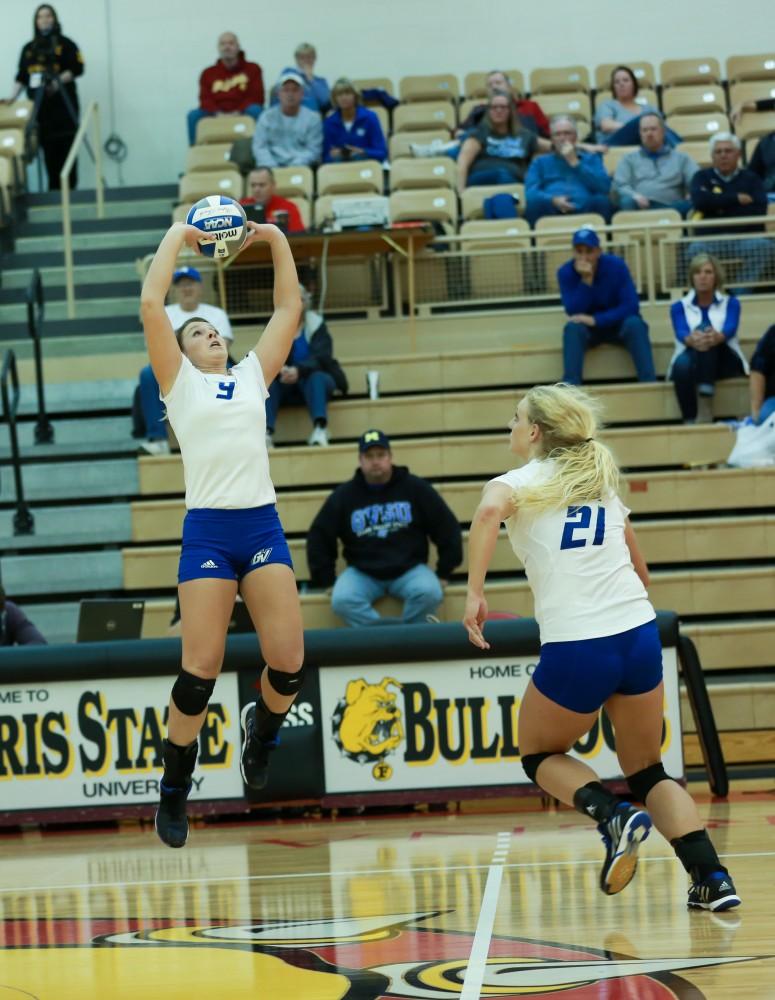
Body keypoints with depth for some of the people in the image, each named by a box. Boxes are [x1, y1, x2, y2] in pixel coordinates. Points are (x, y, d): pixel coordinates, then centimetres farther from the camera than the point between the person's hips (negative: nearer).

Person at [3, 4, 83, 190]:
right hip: (39, 106, 4)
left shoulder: (64, 44, 4)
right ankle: (54, 191, 1)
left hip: (63, 104, -4)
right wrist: (12, 97, 4)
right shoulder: (29, 49, 16)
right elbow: (21, 77, 16)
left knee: (66, 149, -7)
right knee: (48, 150, -1)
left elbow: (77, 68, -3)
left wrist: (58, 81, -16)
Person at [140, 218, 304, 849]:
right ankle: (174, 791, 8)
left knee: (289, 661, -6)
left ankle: (262, 729, 27)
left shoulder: (252, 376, 18)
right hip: (208, 531, -3)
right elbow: (151, 304, -1)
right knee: (201, 670, -8)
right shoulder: (179, 382, 9)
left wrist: (277, 241, 13)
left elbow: (289, 308, 18)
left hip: (263, 526, 3)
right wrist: (177, 236, 5)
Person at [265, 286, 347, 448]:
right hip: (286, 387, 2)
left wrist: (299, 371, -38)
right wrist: (281, 370, -36)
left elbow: (321, 357, -19)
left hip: (316, 380, -2)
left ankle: (319, 429, -55)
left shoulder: (316, 324, -5)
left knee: (317, 378, -35)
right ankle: (266, 433, -45)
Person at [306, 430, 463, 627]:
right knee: (342, 600, -31)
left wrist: (443, 573, 5)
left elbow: (447, 528, 7)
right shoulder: (344, 495, 4)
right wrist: (326, 580, 4)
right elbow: (319, 537, 11)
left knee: (429, 592, -33)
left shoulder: (415, 488, 2)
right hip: (362, 573, 1)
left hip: (409, 569, -1)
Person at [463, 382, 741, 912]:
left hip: (575, 651, -5)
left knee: (540, 756, 20)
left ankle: (614, 816, -7)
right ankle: (712, 878, 1)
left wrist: (474, 593, -19)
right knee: (648, 770, 19)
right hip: (641, 636, 5)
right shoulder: (601, 481, 20)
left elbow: (489, 511, -21)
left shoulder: (522, 481, 3)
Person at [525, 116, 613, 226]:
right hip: (550, 213, 0)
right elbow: (530, 192, 6)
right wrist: (553, 200, -14)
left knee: (602, 200, -30)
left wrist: (575, 163, 5)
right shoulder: (540, 162, 25)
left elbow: (605, 186, 5)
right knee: (535, 202, -32)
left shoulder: (591, 159, 25)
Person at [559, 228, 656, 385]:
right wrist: (586, 280, -34)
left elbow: (632, 306, -23)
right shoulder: (566, 272, -15)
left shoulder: (616, 266, -18)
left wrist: (596, 320, -32)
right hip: (588, 330, 1)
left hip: (619, 324, -1)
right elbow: (574, 313, -22)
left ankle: (649, 383, -35)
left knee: (635, 323, -32)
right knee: (573, 327, -31)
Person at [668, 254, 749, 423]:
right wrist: (691, 340, -41)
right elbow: (681, 333, -12)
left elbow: (730, 329, -13)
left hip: (725, 363, 0)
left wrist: (717, 337, -41)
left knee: (705, 327, -32)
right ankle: (689, 421, -42)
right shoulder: (680, 307, 9)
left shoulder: (731, 303, 9)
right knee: (683, 364, -38)